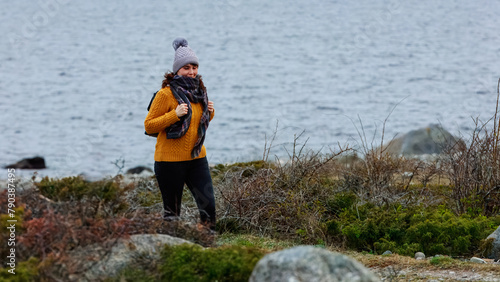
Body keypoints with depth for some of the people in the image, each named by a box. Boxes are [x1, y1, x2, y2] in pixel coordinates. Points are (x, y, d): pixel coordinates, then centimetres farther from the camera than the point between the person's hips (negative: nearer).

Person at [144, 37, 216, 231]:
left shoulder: (199, 91, 10)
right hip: (171, 160, -5)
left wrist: (209, 113, 2)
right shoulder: (166, 94, -10)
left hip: (197, 157, 5)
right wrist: (175, 114, -20)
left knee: (208, 204, -4)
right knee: (172, 210, 3)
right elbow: (149, 126, -10)